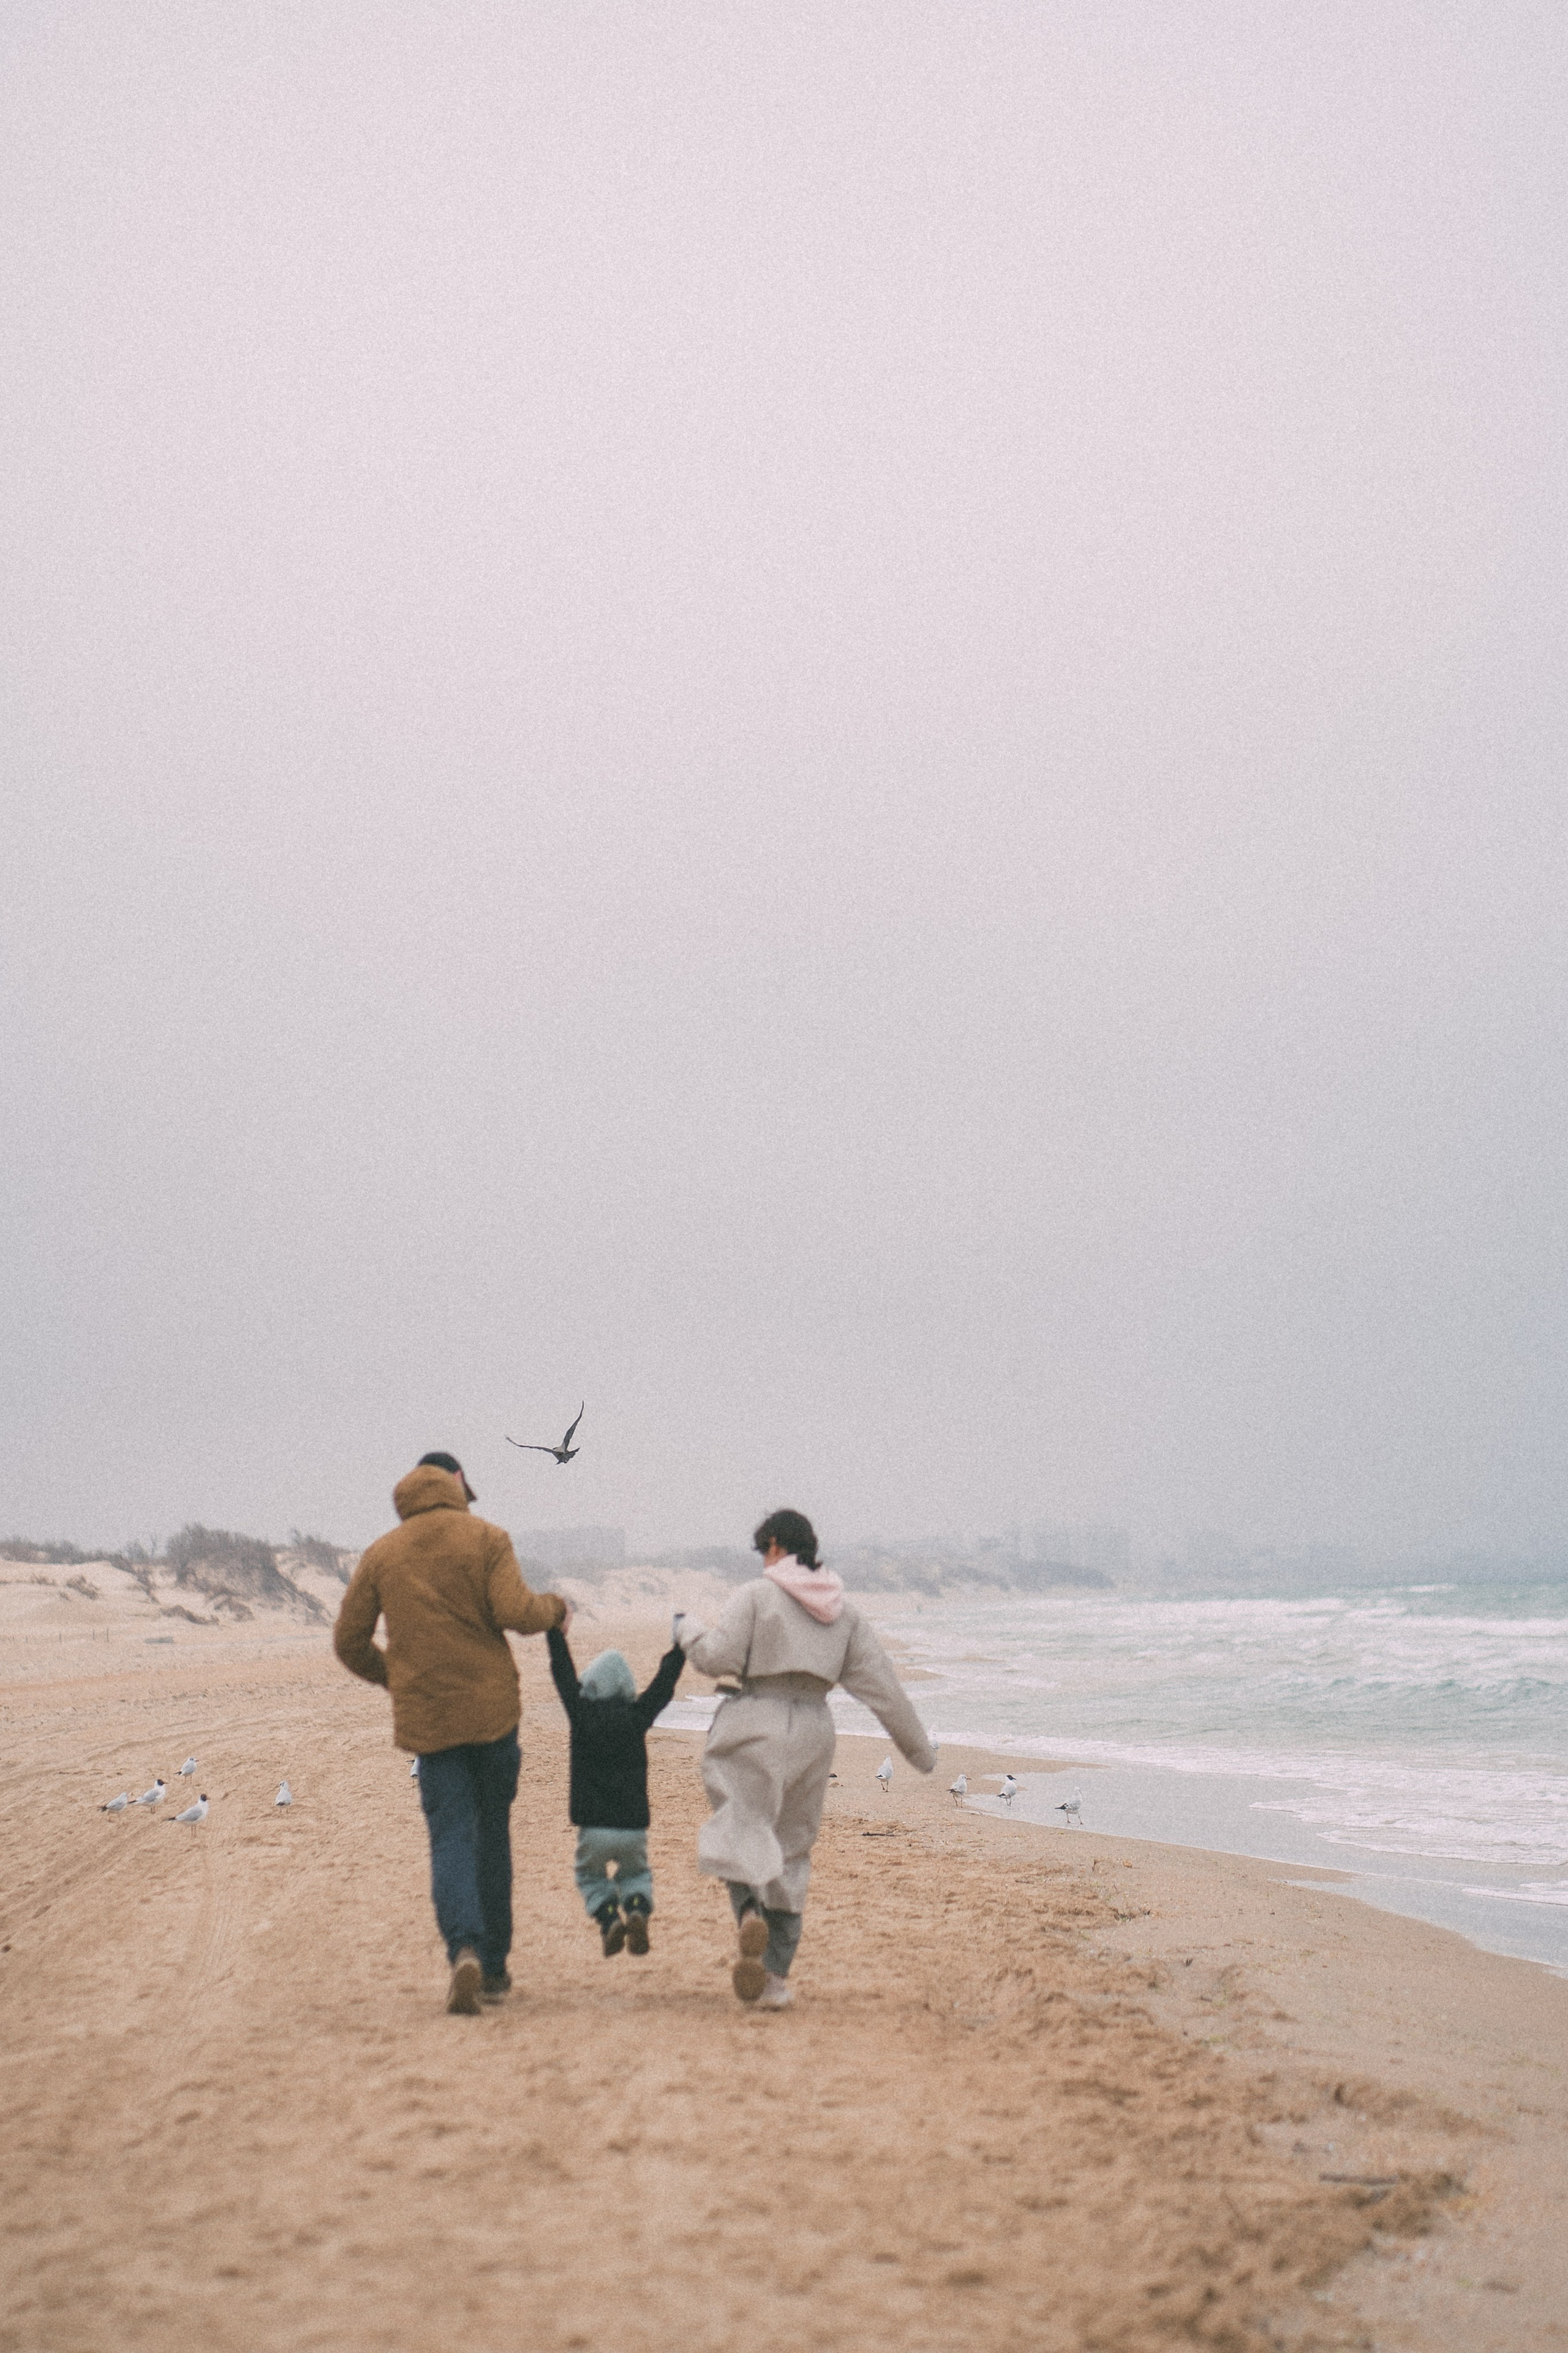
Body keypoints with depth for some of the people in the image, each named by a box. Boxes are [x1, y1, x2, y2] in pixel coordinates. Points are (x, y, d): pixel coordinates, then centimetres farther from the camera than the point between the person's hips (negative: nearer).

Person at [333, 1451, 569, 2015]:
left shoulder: (381, 1554, 8)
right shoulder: (485, 1538, 0)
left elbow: (349, 1640, 8)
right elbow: (514, 1611, -14)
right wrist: (556, 1608, 7)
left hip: (425, 1716, 1)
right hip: (491, 1708, -1)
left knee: (450, 1837, 1)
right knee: (493, 1833, 12)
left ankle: (464, 1948, -23)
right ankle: (494, 1967, 16)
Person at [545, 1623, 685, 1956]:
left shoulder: (581, 1714, -4)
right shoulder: (638, 1716, -2)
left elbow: (563, 1671, 5)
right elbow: (665, 1681, 8)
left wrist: (554, 1627, 13)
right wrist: (680, 1644, 18)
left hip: (593, 1828, -1)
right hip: (634, 1827, 1)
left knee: (591, 1876, 23)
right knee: (635, 1874, 25)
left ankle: (608, 1918, -5)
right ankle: (637, 1910, -6)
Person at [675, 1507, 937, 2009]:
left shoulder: (757, 1594, -4)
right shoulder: (842, 1610, 10)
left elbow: (719, 1656, -11)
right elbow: (881, 1682, 10)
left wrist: (687, 1631, 10)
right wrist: (917, 1746, 15)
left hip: (755, 1726, -5)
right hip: (812, 1731, 5)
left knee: (741, 1831, -2)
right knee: (790, 1851, 13)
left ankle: (750, 1911, -34)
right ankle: (776, 1976, 12)